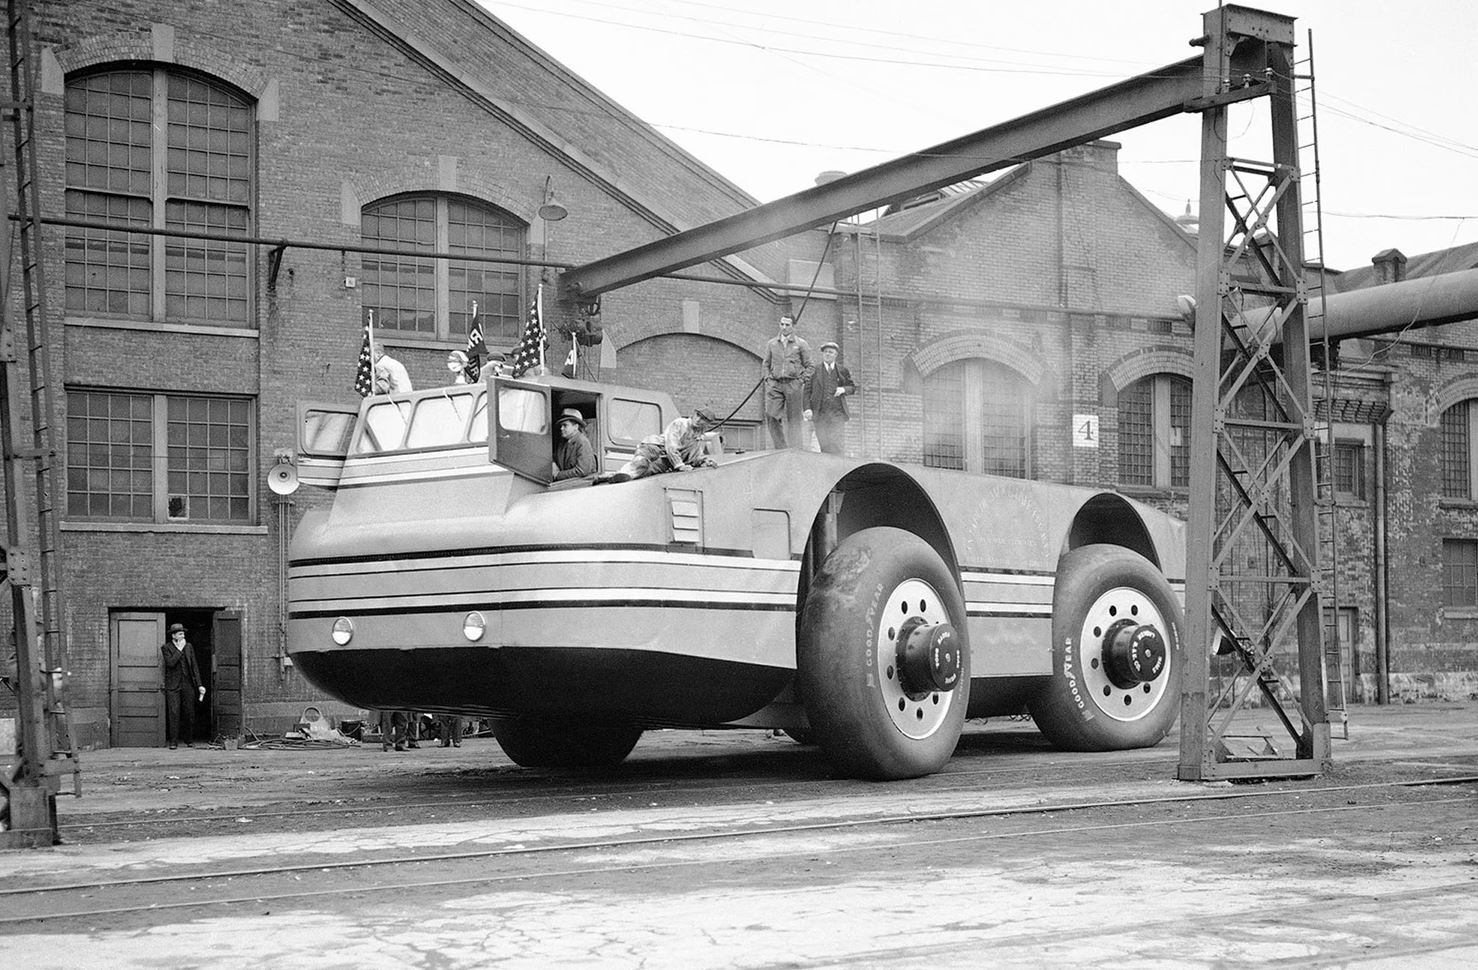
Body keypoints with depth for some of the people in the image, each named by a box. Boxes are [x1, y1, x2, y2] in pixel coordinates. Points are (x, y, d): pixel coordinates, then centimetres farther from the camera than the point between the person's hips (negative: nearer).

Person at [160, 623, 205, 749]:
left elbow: (194, 667, 9)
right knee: (173, 713, -9)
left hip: (188, 685, 3)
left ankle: (189, 740, 14)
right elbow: (170, 663, -15)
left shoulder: (189, 647, 10)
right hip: (173, 686, -3)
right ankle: (173, 741, -7)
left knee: (189, 714, 3)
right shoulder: (166, 648, 0)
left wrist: (199, 685, 3)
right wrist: (180, 650, -12)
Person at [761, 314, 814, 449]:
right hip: (774, 384, 2)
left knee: (794, 420, 0)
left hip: (793, 385, -2)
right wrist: (767, 379, 7)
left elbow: (810, 366, 7)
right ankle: (780, 448, -4)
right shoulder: (772, 343, 14)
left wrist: (801, 381, -4)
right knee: (771, 416, -11)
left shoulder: (801, 344, 5)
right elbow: (766, 364, 22)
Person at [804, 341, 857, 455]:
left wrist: (843, 389, -5)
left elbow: (853, 388, 17)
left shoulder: (842, 370, 12)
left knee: (837, 444, -10)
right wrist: (807, 408, -8)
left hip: (838, 412, 0)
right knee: (824, 445, -4)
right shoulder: (815, 370, 8)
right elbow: (807, 391, 5)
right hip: (820, 414, 0)